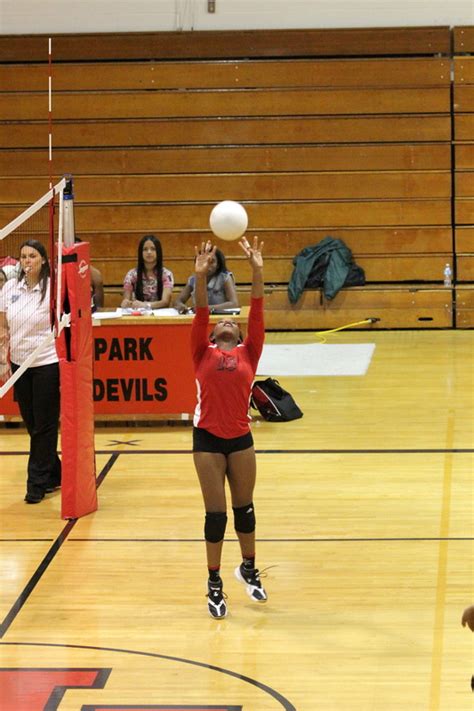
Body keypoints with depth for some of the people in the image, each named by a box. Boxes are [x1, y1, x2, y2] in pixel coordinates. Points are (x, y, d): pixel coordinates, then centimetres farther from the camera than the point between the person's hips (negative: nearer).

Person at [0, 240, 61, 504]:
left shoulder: (52, 288, -9)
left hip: (47, 363, -5)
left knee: (44, 426, -1)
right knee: (32, 424, 10)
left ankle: (37, 483, 6)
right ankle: (54, 474, 25)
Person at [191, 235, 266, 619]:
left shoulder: (248, 353, 5)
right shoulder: (203, 354, 4)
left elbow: (257, 314, -3)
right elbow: (201, 314, -7)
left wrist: (258, 272, -12)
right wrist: (201, 276, -19)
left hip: (241, 438, 2)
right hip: (208, 438, -1)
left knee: (244, 507, 14)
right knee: (216, 513, 1)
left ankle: (249, 569, 36)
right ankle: (215, 584, 12)